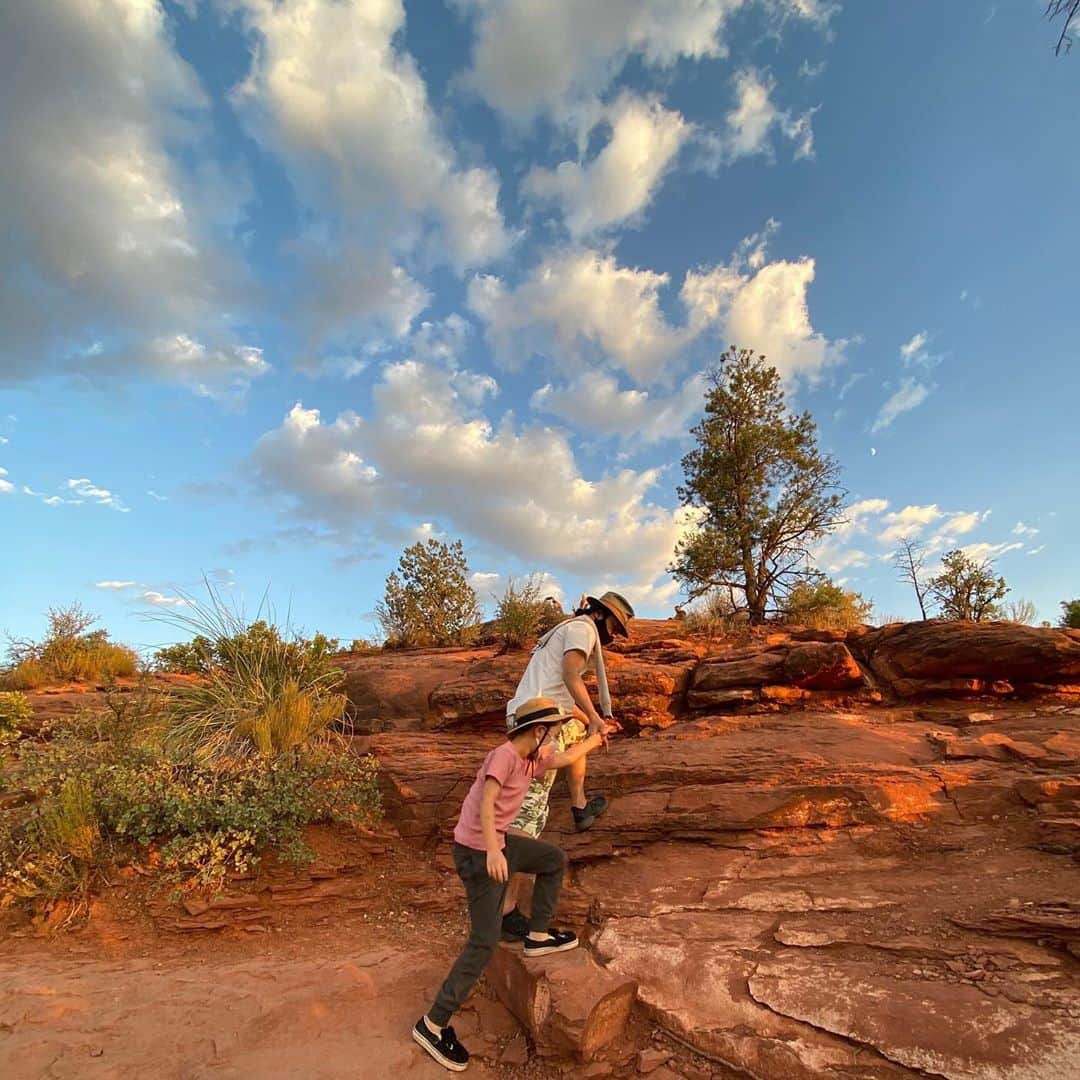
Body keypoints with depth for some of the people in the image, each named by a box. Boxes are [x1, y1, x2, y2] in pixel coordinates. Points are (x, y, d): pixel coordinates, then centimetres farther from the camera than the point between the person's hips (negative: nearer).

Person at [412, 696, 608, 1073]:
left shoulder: (532, 757, 5)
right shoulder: (505, 755, -22)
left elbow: (565, 758, 23)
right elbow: (485, 802, -33)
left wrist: (595, 739, 31)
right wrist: (492, 851, -44)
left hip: (497, 844, 9)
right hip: (478, 851, -9)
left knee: (555, 859, 18)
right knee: (485, 941, -4)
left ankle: (538, 936, 30)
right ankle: (433, 1024, 9)